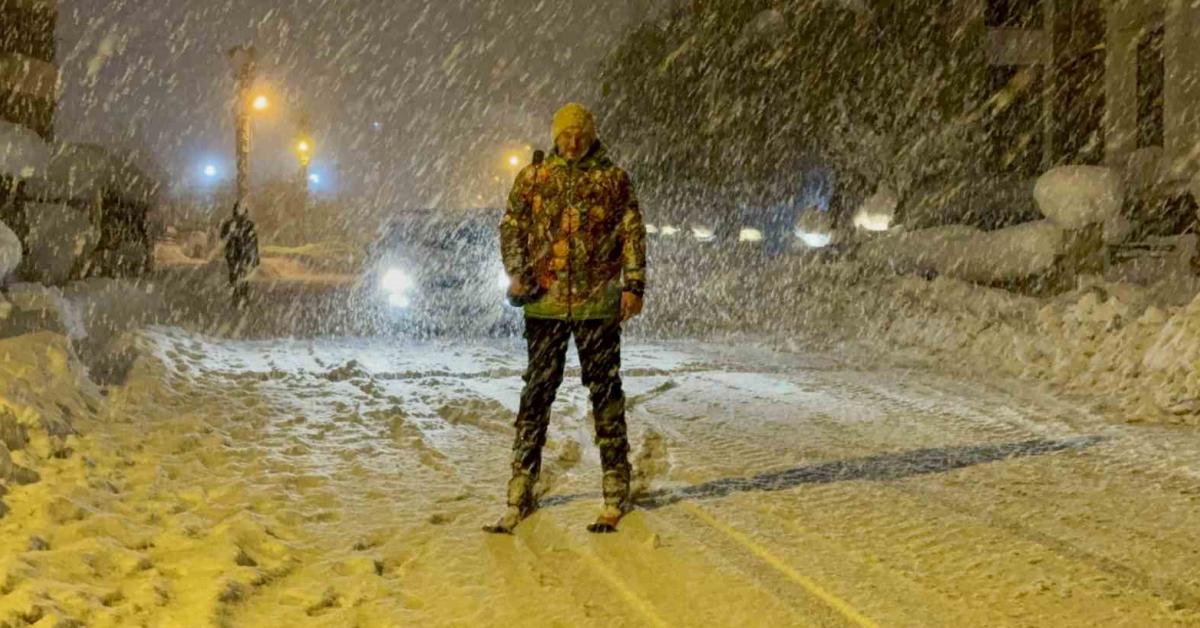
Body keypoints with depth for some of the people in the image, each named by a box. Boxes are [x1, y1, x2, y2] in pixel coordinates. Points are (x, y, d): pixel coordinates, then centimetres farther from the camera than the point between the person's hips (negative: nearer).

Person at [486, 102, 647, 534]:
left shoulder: (613, 179, 6)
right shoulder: (533, 177, 9)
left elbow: (633, 233, 5)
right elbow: (511, 226, 10)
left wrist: (633, 286, -5)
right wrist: (516, 271, -6)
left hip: (597, 303, -1)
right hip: (544, 303, 1)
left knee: (605, 393, 4)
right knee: (536, 394, 3)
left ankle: (616, 493, 13)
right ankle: (521, 493, 10)